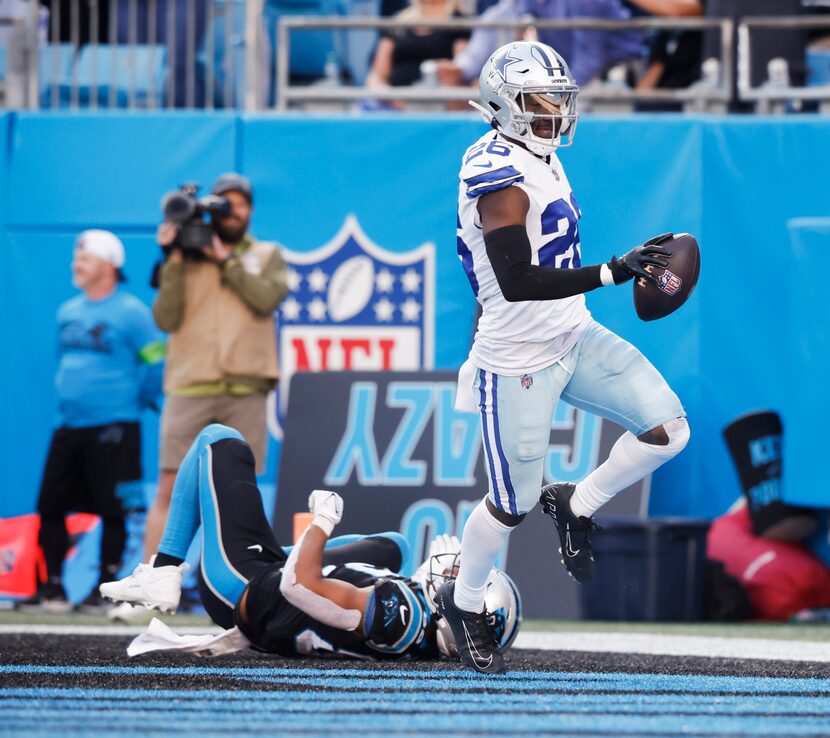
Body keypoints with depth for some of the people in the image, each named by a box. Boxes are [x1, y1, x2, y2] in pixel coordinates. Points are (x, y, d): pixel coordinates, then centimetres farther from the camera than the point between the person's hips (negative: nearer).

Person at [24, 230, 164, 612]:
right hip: (68, 427, 7)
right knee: (50, 506, 5)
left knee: (113, 510, -3)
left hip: (112, 430, -7)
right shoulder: (68, 313, 13)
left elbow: (156, 367, -7)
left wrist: (134, 399, 0)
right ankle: (52, 587, 12)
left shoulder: (131, 313, -8)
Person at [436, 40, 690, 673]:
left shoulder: (538, 158, 6)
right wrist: (614, 272, -35)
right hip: (518, 363, -8)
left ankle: (577, 506, 16)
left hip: (573, 340, 8)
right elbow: (516, 282, -31)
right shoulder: (501, 178, -23)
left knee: (668, 428, -5)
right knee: (514, 503, 3)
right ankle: (464, 602, 28)